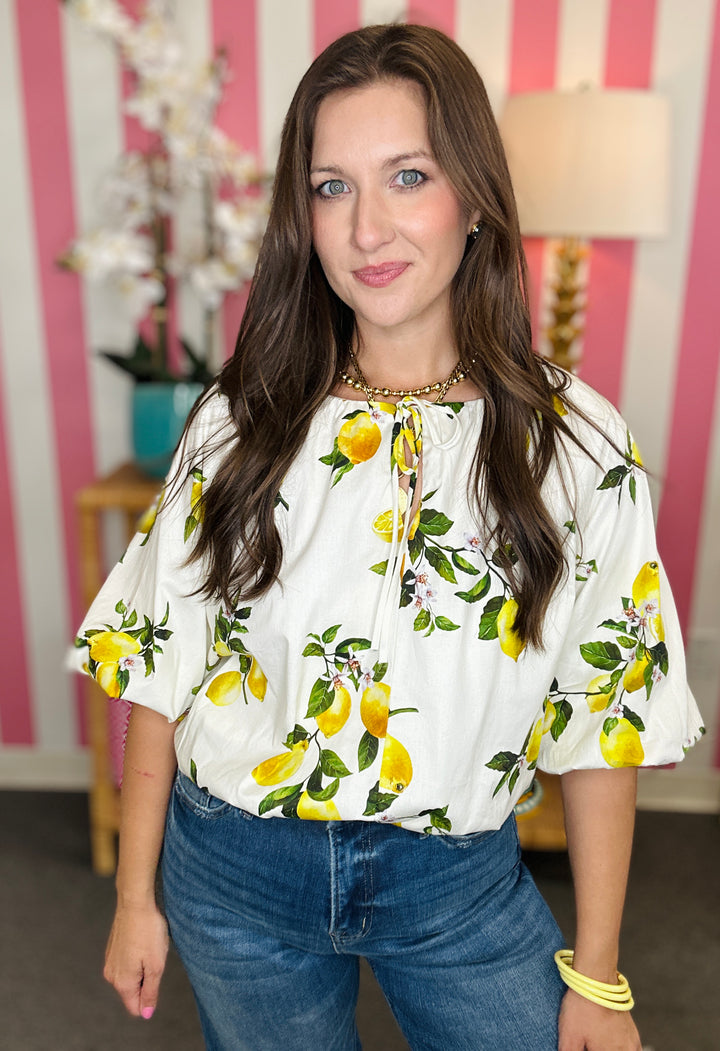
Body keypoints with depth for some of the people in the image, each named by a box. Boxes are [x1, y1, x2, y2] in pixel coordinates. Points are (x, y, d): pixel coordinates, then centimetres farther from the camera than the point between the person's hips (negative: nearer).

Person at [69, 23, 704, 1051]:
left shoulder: (578, 446, -12)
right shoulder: (240, 426, -10)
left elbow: (604, 716, -7)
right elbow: (161, 668, -4)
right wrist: (135, 897, 2)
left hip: (459, 885, 0)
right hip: (237, 873, 1)